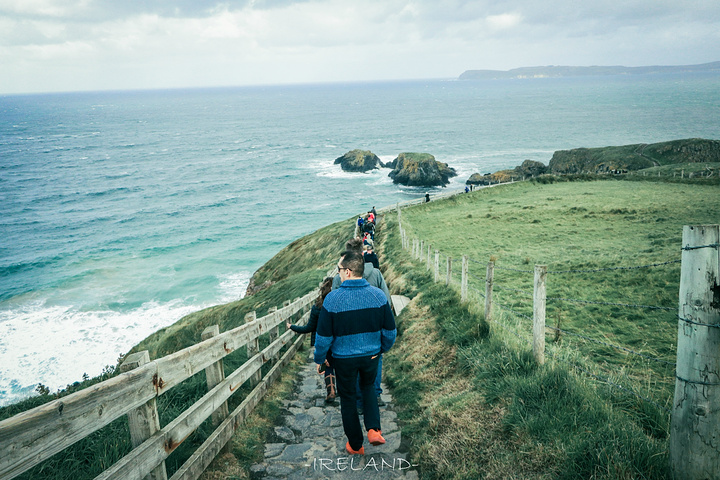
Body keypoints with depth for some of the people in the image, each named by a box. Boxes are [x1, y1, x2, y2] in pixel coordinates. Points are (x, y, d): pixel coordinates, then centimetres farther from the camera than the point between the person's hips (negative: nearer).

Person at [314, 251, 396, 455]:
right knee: (368, 386, 29)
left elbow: (323, 336, -14)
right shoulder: (378, 295, -11)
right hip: (371, 355, 3)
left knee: (348, 398, 16)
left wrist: (319, 359, 2)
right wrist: (383, 348, 15)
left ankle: (355, 445, 29)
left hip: (344, 359, -3)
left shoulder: (333, 299, -21)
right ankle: (373, 429, 11)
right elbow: (390, 330, -3)